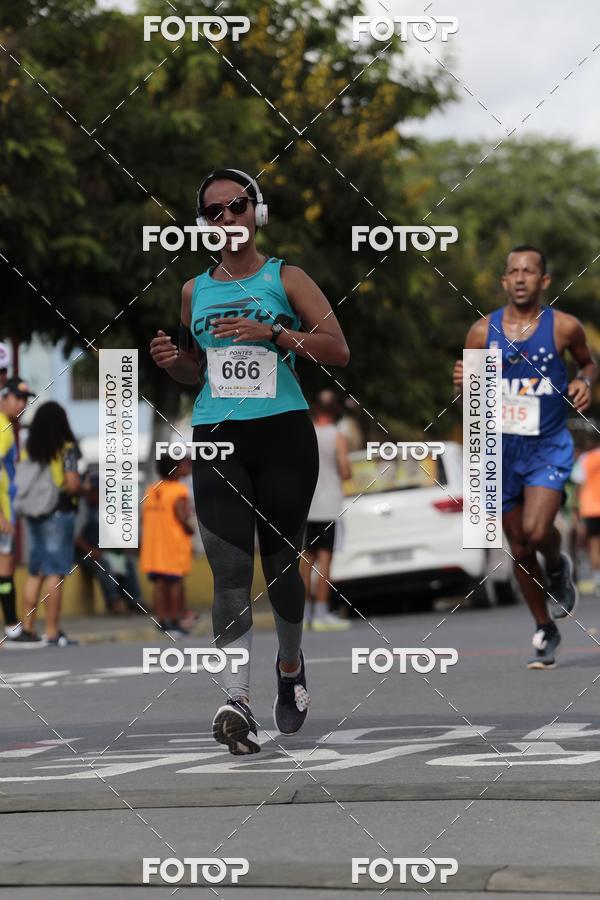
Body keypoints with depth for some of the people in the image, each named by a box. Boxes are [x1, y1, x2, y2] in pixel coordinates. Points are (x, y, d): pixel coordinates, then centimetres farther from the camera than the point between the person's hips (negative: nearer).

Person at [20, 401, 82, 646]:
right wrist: (81, 489, 4)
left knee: (34, 572, 14)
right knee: (55, 573, -2)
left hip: (33, 514, 5)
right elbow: (73, 484, -17)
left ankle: (27, 627, 14)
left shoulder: (27, 450, 5)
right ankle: (52, 631, -2)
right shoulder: (66, 449, -9)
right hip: (59, 513, -5)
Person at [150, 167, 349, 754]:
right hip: (216, 438, 2)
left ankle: (290, 665, 36)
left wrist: (273, 333, -17)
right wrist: (171, 361, 2)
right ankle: (236, 700, -24)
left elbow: (338, 350, -5)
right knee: (230, 569, -14)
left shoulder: (285, 278, 2)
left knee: (281, 563, 10)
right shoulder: (194, 290, 13)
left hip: (283, 434, -2)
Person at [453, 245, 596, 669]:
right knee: (520, 549, 9)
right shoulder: (483, 331, -2)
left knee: (537, 530, -25)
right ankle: (546, 631, 26)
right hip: (502, 448, 3)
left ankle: (558, 564, 11)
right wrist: (463, 385, -16)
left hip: (549, 447, -3)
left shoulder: (564, 327, -6)